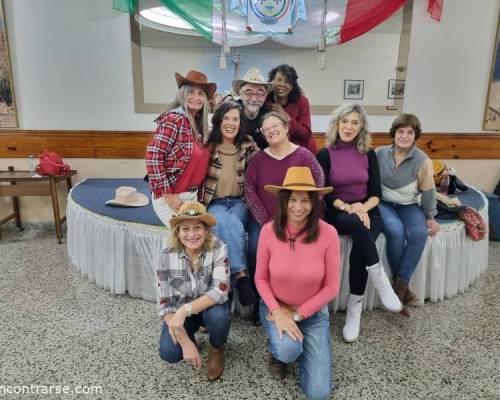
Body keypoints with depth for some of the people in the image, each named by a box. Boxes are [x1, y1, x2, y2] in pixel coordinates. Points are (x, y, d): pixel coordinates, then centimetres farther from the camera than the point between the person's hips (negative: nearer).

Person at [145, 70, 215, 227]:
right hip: (171, 196, -8)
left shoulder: (197, 124, 9)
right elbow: (152, 156, -22)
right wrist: (166, 195, -20)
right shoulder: (174, 119, -16)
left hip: (192, 196, 8)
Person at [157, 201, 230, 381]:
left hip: (210, 307, -1)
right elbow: (165, 304, -17)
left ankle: (216, 349, 2)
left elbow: (220, 291, -32)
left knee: (217, 316, -34)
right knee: (169, 353, -23)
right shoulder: (167, 256, -20)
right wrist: (186, 342, -25)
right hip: (179, 311, 1)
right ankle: (190, 338, 14)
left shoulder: (218, 248, -24)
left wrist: (185, 310, -42)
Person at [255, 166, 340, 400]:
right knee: (288, 349, -32)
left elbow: (331, 287, -12)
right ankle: (278, 350, 8)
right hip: (275, 307, 0)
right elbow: (261, 278, -6)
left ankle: (302, 344, 26)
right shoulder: (269, 230, -17)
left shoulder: (328, 233, -20)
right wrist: (278, 312, -19)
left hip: (313, 312, 0)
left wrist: (297, 314, -16)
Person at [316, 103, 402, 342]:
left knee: (360, 248, -29)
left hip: (366, 213, 2)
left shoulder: (369, 155, 8)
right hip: (336, 214, -2)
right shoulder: (325, 155, 1)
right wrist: (348, 208, -21)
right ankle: (381, 281, -26)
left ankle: (354, 309, -18)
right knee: (356, 224, -37)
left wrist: (362, 208, -17)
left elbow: (376, 193, 4)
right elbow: (324, 193, -6)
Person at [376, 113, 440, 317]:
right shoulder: (380, 153, -3)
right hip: (383, 203, -1)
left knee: (419, 233, -29)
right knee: (395, 230, -31)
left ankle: (400, 285, -18)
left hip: (409, 206, 1)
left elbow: (428, 191, 3)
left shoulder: (423, 160, -5)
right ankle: (402, 284, -12)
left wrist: (430, 217, 6)